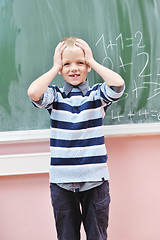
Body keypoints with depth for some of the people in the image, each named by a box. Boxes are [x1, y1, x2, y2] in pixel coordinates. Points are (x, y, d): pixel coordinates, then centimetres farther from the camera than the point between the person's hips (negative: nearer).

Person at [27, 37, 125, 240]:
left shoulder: (96, 94, 1)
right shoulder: (54, 96, 0)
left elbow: (118, 85, -19)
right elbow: (33, 93, -20)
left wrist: (93, 62, -9)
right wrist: (55, 68, -9)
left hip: (95, 179, 0)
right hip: (61, 180, 1)